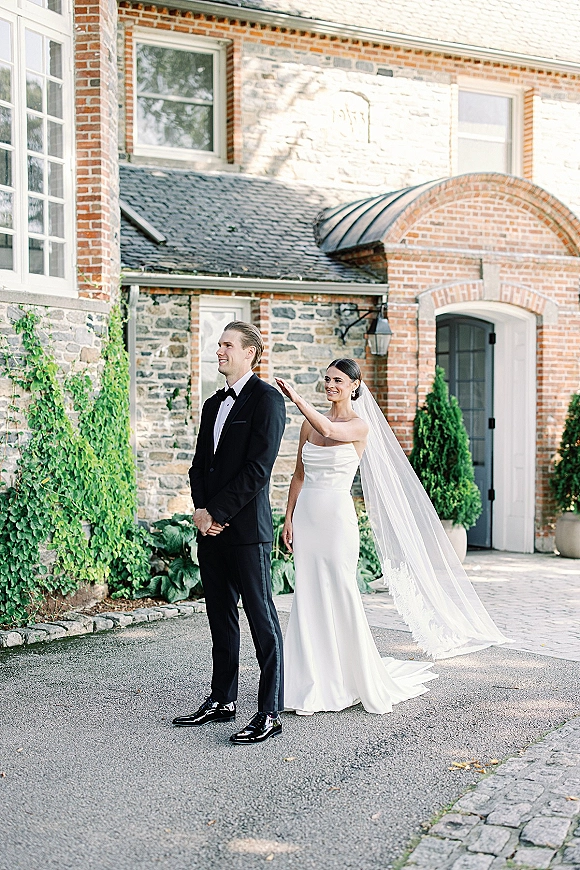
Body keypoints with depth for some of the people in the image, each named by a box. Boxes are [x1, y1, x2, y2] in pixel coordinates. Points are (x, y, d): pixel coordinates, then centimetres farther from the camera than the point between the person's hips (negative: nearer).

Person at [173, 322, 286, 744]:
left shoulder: (267, 399, -8)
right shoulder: (213, 404, 18)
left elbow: (257, 469, -16)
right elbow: (200, 464, 16)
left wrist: (217, 512, -14)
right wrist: (201, 510, -1)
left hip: (247, 528, -8)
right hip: (211, 525, 8)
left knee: (261, 618, -2)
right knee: (221, 616, 15)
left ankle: (270, 712, 5)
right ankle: (222, 701, 26)